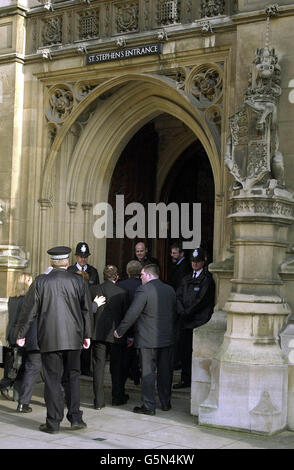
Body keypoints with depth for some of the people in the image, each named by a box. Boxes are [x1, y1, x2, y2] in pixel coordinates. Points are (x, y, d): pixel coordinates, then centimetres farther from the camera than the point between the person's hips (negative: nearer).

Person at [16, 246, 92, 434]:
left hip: (49, 339, -1)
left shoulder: (41, 281, -3)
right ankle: (75, 418, 11)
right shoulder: (78, 281, 1)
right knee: (72, 377, 12)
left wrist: (21, 334, 8)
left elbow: (30, 310, -1)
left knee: (53, 380, 4)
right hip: (73, 338, 1)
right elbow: (86, 310, 5)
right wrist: (87, 335, 14)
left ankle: (53, 422, 7)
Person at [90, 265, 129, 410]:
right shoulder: (122, 293, -7)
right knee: (117, 366, 13)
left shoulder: (93, 290, -4)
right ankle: (118, 397, 23)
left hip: (98, 334, 1)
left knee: (98, 366, 5)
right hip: (116, 334, -1)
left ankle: (99, 400, 5)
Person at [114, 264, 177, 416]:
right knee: (165, 371, 14)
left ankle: (149, 406, 3)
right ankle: (166, 403, 22)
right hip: (167, 339, 6)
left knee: (148, 373, 1)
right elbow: (174, 313, 14)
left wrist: (119, 331, -5)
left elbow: (132, 314, -15)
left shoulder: (143, 290, -13)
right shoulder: (170, 290, 8)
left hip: (148, 339, -6)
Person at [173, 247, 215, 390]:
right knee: (184, 351, 10)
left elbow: (202, 301, -13)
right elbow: (178, 296, 11)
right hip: (186, 321, 7)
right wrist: (181, 311, -6)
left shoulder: (207, 279, -6)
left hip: (200, 321, -7)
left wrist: (187, 313, -11)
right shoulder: (186, 279, 17)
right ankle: (185, 379, 20)